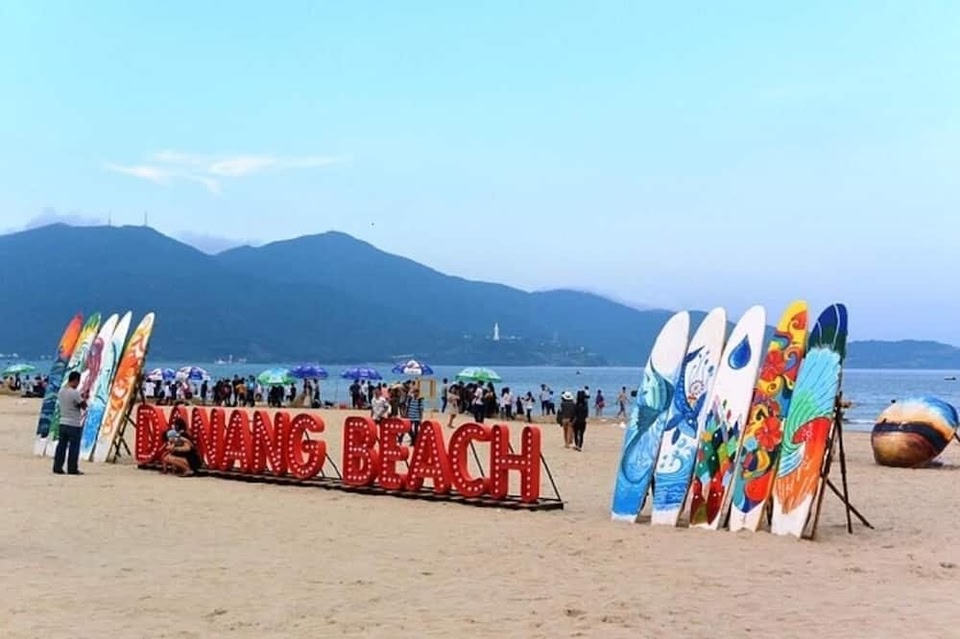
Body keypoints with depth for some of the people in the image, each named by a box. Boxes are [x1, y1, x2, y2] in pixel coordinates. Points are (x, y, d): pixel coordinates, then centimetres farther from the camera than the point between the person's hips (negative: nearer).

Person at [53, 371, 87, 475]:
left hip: (63, 423, 7)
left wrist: (80, 398, 14)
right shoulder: (75, 393, -17)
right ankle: (72, 469, 4)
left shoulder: (61, 391, 6)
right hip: (74, 424, -7)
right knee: (74, 447, 1)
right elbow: (84, 406, -10)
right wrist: (84, 399, 8)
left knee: (61, 446, 10)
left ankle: (57, 467, 10)